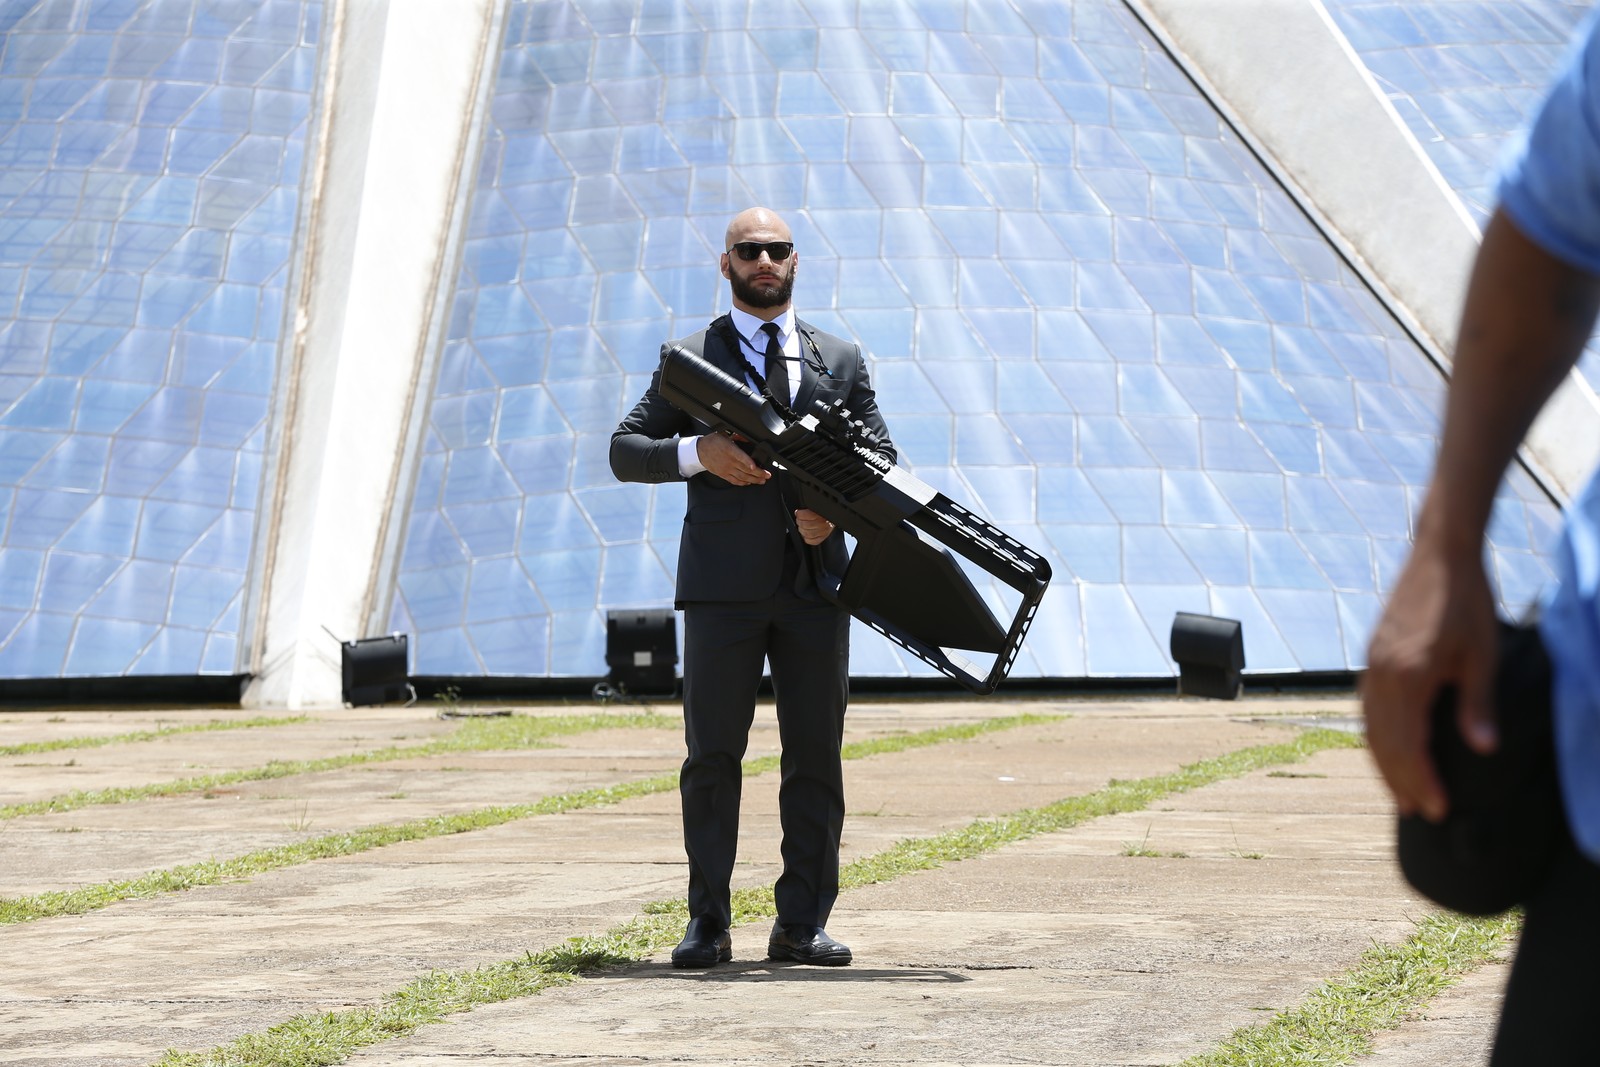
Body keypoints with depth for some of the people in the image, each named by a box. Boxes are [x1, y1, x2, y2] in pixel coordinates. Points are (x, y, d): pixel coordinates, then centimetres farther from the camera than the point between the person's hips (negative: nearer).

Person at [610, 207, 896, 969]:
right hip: (723, 584, -2)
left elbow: (881, 460, 12)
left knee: (816, 755, 2)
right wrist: (698, 453, -14)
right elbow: (625, 451, 5)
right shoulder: (689, 358, 8)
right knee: (712, 754, -1)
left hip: (815, 580, 2)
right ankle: (708, 925, 3)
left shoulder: (841, 361, 14)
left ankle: (803, 924, 8)